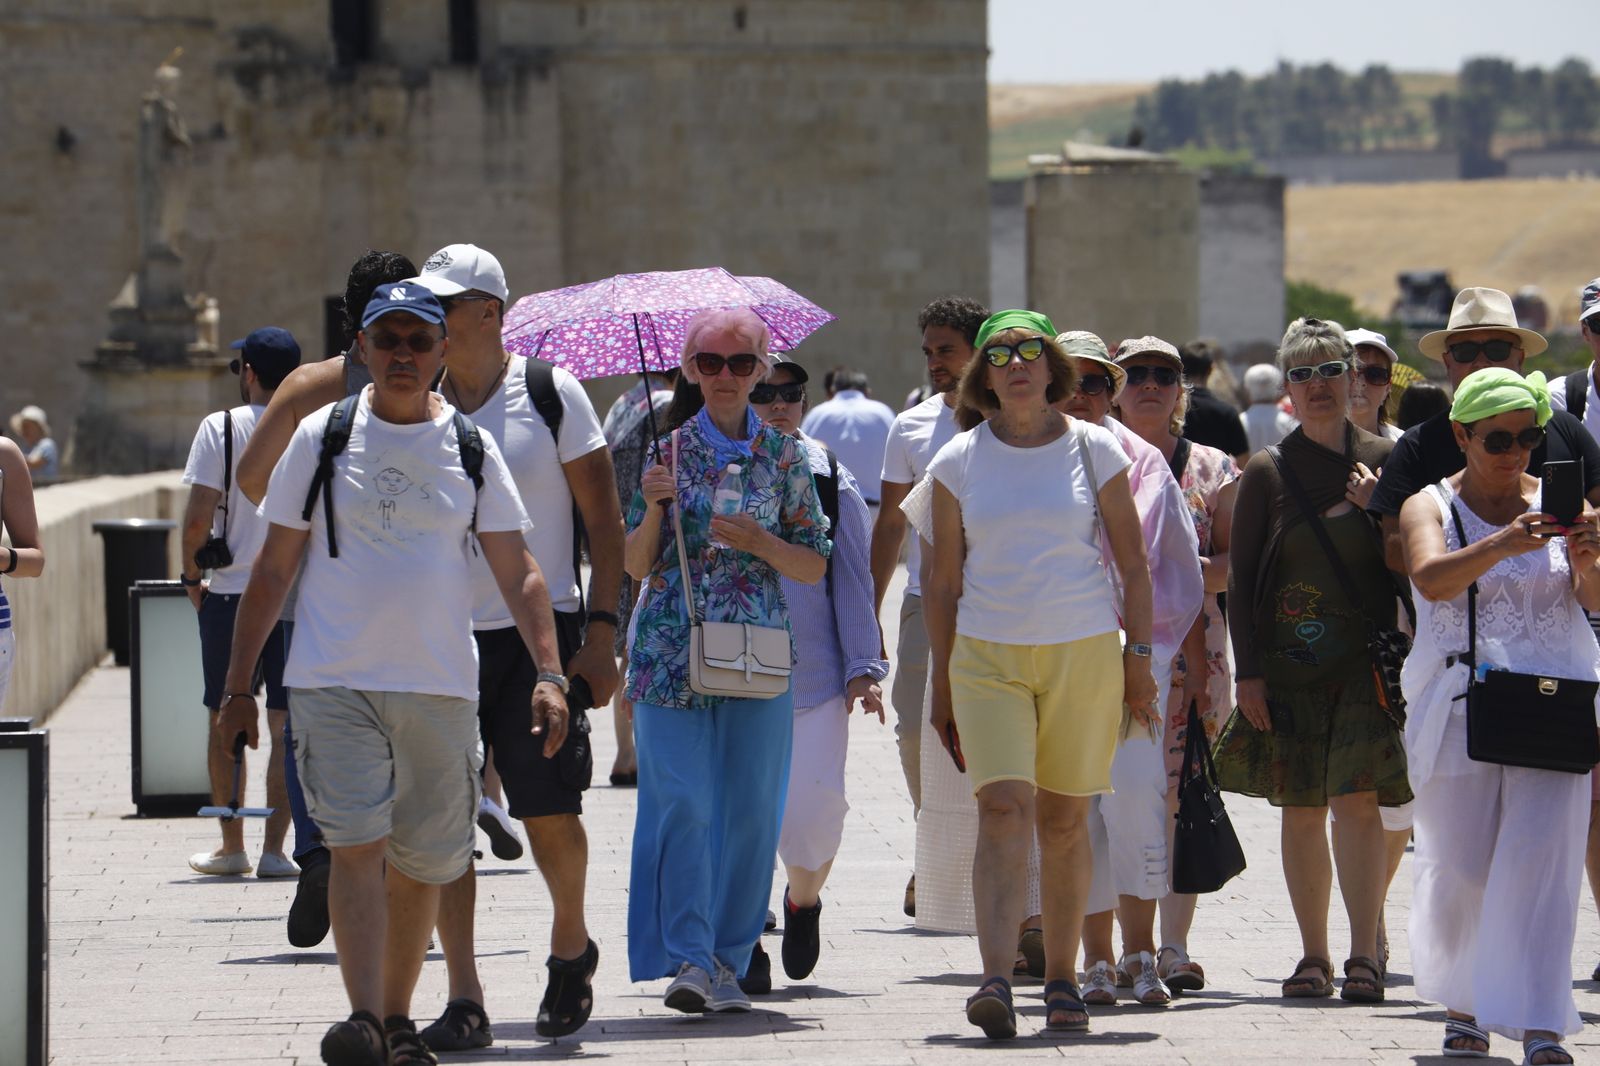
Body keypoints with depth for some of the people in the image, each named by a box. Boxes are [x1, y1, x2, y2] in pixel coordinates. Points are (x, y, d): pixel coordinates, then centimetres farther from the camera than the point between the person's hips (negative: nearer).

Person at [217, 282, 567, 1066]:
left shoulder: (472, 449, 7)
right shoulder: (321, 437, 4)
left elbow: (517, 573, 6)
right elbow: (274, 568, 8)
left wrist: (548, 672, -7)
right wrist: (239, 685, 5)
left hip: (442, 686, 2)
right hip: (335, 682, -2)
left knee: (421, 864, 7)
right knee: (356, 845, -16)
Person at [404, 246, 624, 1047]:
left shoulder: (550, 393, -1)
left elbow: (604, 520, -1)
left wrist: (600, 631, -8)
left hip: (540, 632, -3)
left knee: (549, 815, -3)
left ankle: (571, 945, 26)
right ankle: (464, 1000, -2)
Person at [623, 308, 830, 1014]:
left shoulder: (783, 455, 7)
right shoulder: (668, 450, 6)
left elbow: (816, 566, 7)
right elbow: (637, 565, 6)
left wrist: (759, 542, -9)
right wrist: (653, 509, -11)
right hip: (673, 649, -1)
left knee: (751, 808, 0)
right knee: (682, 799, -11)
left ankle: (728, 961, 10)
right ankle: (688, 956, -12)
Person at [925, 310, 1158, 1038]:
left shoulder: (1093, 450, 3)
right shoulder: (959, 461, 5)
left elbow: (1133, 564, 7)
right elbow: (943, 581, 10)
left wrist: (1139, 658, 0)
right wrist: (941, 684, 8)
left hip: (1083, 652, 0)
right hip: (988, 656, 0)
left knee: (1064, 820, 4)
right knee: (1003, 809, -14)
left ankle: (1061, 980, 14)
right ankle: (996, 981, -23)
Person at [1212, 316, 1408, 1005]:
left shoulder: (1384, 462, 6)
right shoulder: (1268, 473, 5)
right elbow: (1241, 579, 5)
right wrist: (1247, 672, -2)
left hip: (1367, 662, -1)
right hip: (1290, 664, 1)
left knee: (1357, 800, -13)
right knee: (1300, 810, 4)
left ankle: (1364, 957, -13)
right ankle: (1313, 956, 13)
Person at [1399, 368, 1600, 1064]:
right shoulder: (1431, 506, 4)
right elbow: (1431, 578, -17)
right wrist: (1500, 546, -35)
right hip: (1458, 703, 0)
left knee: (1540, 856, -12)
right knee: (1459, 867, 4)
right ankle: (1463, 1004, 26)